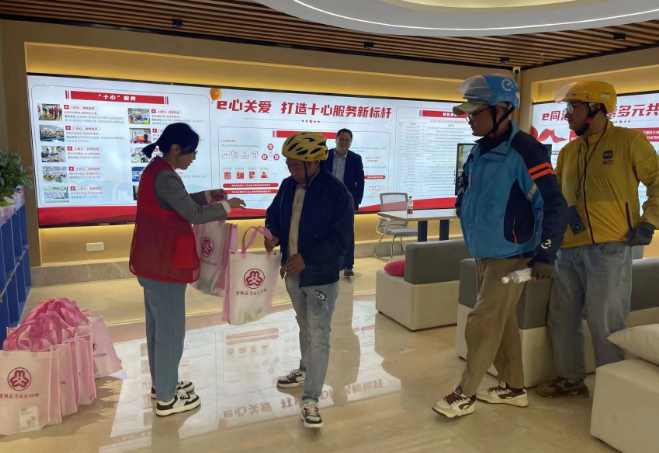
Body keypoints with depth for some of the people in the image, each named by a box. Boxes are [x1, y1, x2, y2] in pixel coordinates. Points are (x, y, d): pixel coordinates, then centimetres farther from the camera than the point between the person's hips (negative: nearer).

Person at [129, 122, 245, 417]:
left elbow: (179, 204, 20)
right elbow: (195, 215, -21)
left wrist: (208, 195, 11)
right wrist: (227, 205, -8)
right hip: (164, 263, -10)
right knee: (170, 329, 3)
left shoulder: (156, 170, 10)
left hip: (153, 260, 10)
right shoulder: (165, 176, -22)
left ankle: (161, 384, 36)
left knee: (158, 325, 20)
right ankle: (166, 399, 18)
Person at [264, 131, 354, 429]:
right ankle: (306, 371, 46)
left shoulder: (337, 192, -18)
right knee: (305, 327, 25)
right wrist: (273, 235, -10)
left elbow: (339, 239, -19)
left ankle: (310, 401, 5)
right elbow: (273, 215, 13)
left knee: (319, 337, -3)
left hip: (321, 276, -6)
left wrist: (307, 258, -27)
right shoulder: (288, 186, 2)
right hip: (292, 273, 7)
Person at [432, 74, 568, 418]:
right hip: (484, 254, 8)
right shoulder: (480, 151, 6)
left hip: (511, 256, -8)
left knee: (483, 323, -2)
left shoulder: (525, 150, -19)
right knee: (501, 321, 16)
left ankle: (465, 394, 13)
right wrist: (474, 234, 14)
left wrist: (546, 256, -20)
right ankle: (514, 388, 31)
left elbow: (555, 206, -19)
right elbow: (467, 199, 19)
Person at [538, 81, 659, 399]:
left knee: (605, 322, -1)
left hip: (609, 247, -6)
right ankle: (570, 379, 27)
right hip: (570, 248, 6)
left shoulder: (629, 141, 0)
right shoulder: (568, 151, 15)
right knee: (562, 316, 11)